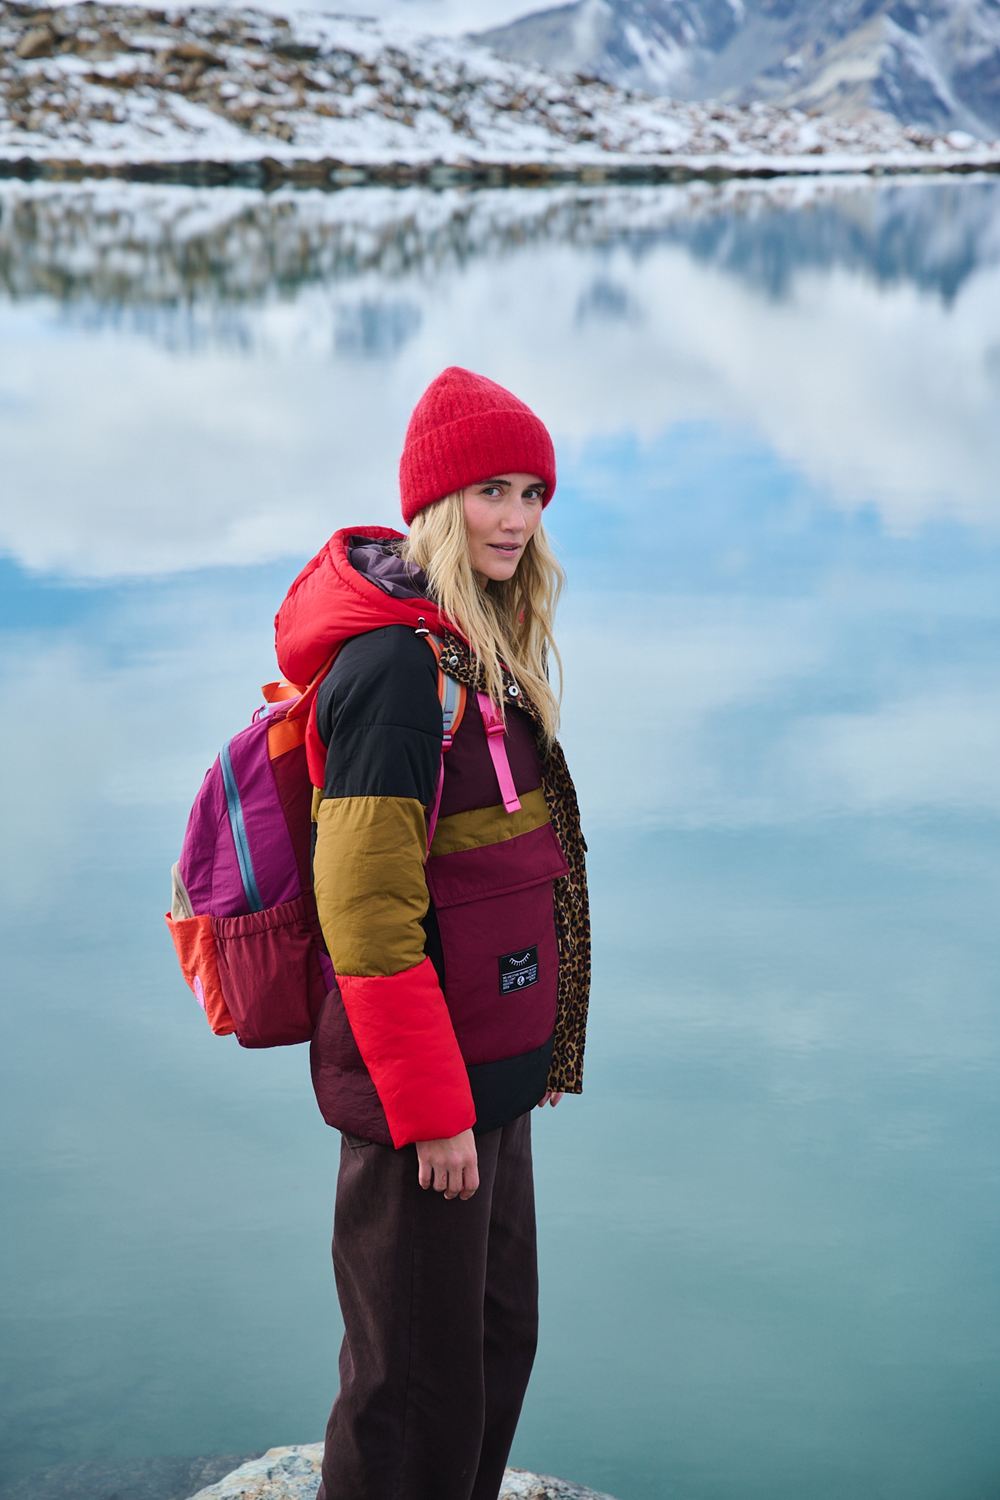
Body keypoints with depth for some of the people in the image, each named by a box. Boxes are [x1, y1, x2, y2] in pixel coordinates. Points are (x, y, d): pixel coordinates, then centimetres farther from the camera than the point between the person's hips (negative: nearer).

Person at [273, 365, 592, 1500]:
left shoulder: (480, 653, 10)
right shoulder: (395, 664, -20)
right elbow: (365, 911, -24)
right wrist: (433, 1109, -20)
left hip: (491, 1066, 10)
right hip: (425, 1081, -10)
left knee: (500, 1340, 22)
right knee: (420, 1387, 5)